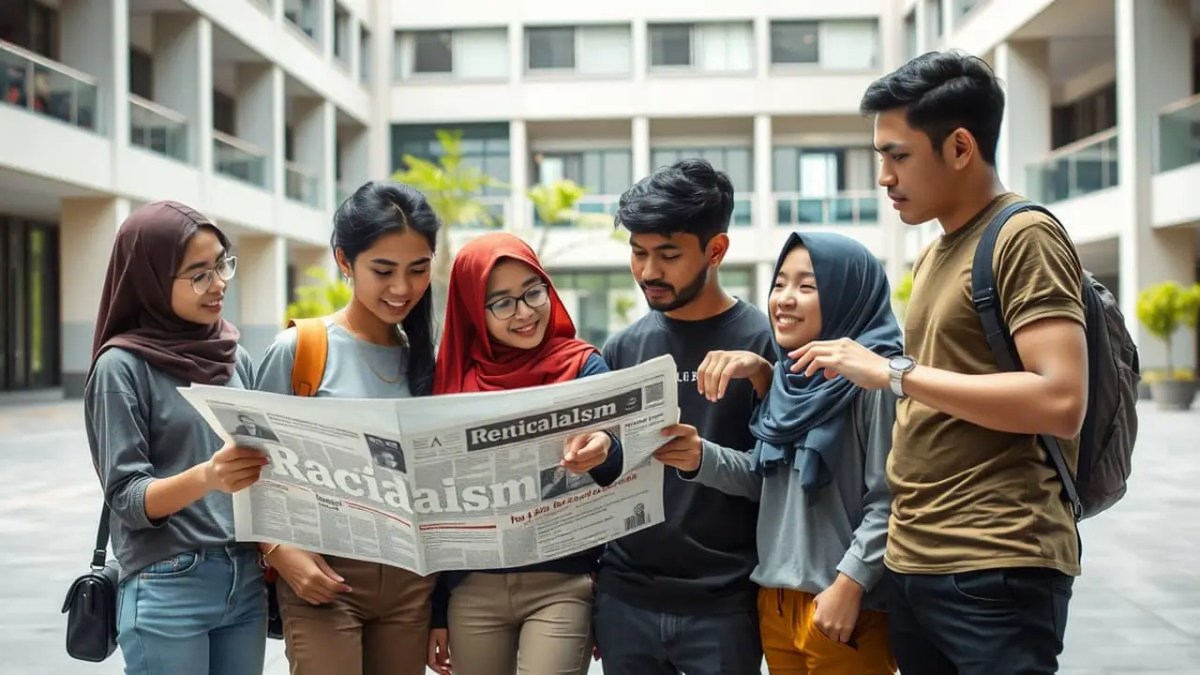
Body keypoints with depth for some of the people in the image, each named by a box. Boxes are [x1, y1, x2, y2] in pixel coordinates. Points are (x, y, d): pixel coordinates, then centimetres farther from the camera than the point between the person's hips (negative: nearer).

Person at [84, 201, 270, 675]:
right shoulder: (122, 366, -7)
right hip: (168, 588, -5)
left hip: (246, 580, 5)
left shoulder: (236, 359, 8)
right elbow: (127, 498, -12)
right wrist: (205, 477, -28)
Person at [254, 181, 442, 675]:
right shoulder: (298, 350, -7)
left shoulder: (423, 357, 7)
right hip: (327, 577, -4)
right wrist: (280, 551, -18)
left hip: (410, 578, 4)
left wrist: (443, 594, 10)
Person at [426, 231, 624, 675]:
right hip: (473, 590, 3)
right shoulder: (454, 377, 3)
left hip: (561, 586, -2)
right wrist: (436, 611, 9)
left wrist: (604, 454, -35)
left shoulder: (582, 367, -3)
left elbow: (623, 483, -12)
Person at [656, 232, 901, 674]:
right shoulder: (789, 380, 10)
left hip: (840, 606, -7)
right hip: (776, 599, 7)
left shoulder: (872, 380, -13)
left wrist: (849, 584, -19)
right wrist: (699, 460, -1)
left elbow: (889, 501, -16)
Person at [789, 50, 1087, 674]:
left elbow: (1061, 402, -20)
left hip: (995, 570, -8)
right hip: (912, 564, 8)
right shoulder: (933, 257, 16)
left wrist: (893, 373, -17)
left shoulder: (1024, 239, -9)